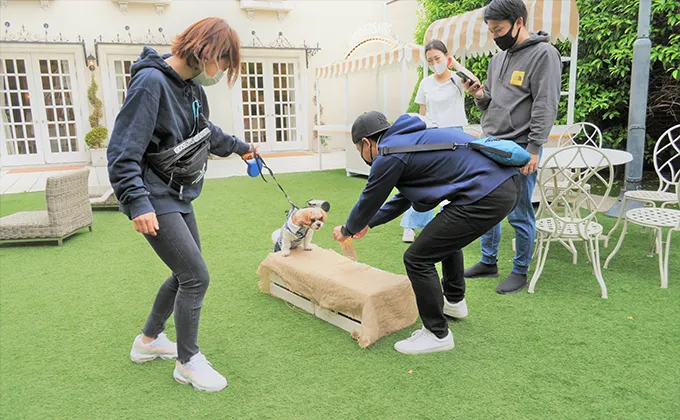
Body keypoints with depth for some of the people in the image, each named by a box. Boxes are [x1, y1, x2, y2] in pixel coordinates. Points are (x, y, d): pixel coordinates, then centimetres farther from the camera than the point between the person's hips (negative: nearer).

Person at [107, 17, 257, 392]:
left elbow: (206, 130, 28)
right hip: (154, 200, -10)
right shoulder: (151, 82, -19)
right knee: (196, 276, -8)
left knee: (185, 274, 16)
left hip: (179, 197, 10)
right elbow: (123, 151, -22)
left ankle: (149, 340, 38)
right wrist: (137, 203, -28)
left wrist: (239, 147, 41)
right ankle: (187, 362, 13)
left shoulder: (192, 86, 9)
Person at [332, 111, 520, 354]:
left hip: (486, 197, -10)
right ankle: (454, 301, 48)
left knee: (417, 258, -3)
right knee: (446, 234, 33)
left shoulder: (389, 155, -6)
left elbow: (368, 202, 7)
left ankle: (437, 334, 12)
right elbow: (404, 198, 34)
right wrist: (368, 224, 42)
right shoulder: (408, 140, 23)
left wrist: (347, 231, 27)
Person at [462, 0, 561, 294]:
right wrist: (479, 95, 0)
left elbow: (545, 107, -12)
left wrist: (533, 150, -17)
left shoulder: (543, 54, -7)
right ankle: (488, 262, 29)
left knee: (519, 214, 1)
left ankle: (520, 272, 16)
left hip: (519, 149, -7)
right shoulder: (498, 58, 15)